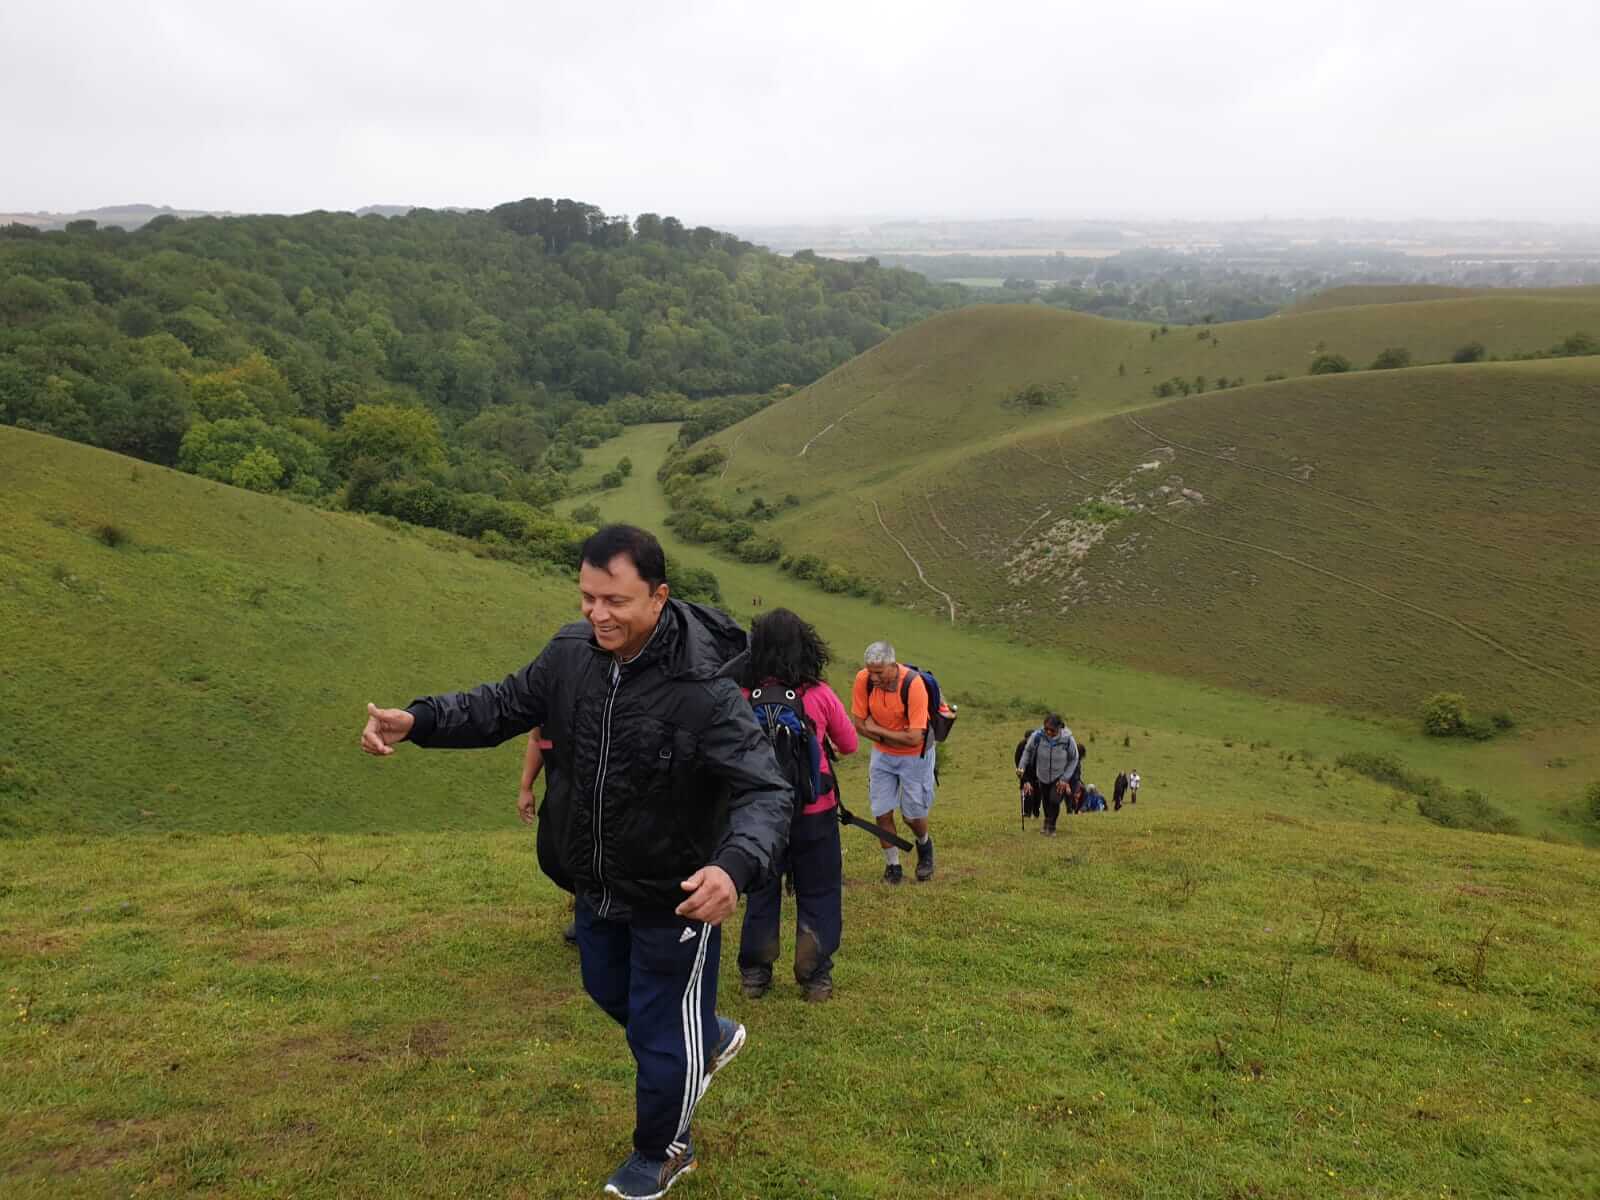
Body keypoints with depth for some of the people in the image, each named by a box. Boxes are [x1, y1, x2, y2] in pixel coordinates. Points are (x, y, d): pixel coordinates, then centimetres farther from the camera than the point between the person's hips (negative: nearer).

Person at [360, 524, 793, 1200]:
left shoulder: (703, 690, -32)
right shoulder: (571, 653, -13)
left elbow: (766, 791, -35)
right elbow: (505, 705, 3)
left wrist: (735, 866, -56)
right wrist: (419, 720, -13)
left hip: (677, 893, -7)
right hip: (596, 886, 7)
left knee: (661, 1034, 13)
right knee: (610, 992, 31)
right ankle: (712, 1038, 60)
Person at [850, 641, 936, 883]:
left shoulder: (914, 684, -30)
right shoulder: (863, 679, -18)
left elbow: (914, 738, -30)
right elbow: (858, 723, -9)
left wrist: (877, 730, -20)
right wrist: (896, 738, -17)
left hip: (915, 755, -3)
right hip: (882, 754, 3)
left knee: (913, 814, 3)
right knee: (882, 812, 1)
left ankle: (924, 844, 36)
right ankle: (892, 865, 20)